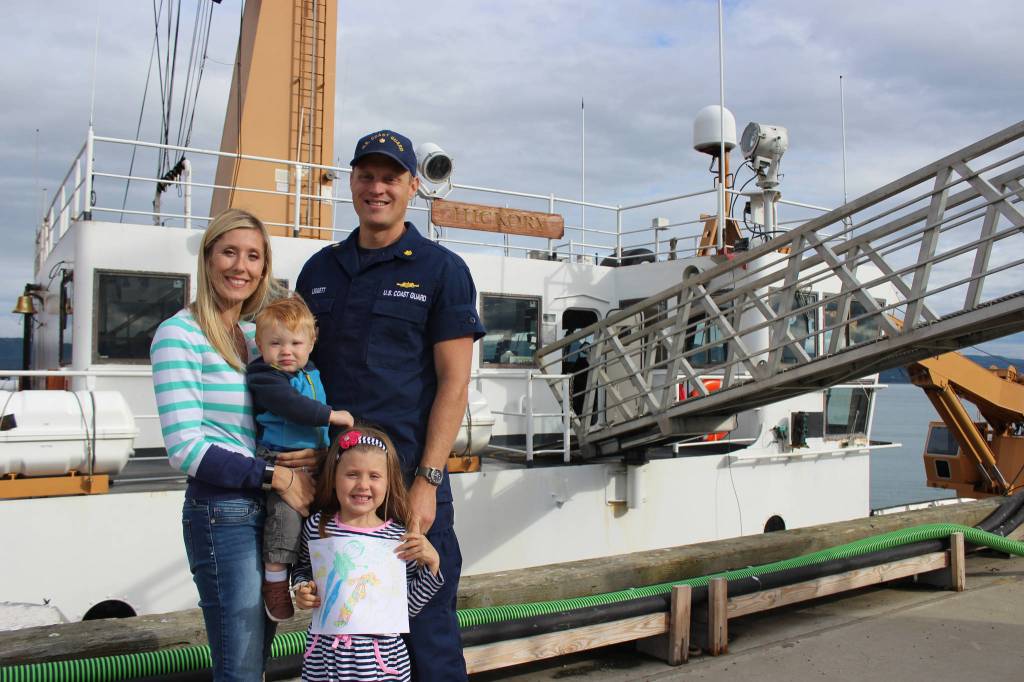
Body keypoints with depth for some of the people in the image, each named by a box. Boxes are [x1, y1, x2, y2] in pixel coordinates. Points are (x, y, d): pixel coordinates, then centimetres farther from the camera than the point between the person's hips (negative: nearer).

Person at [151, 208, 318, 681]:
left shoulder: (256, 335, 12)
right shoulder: (179, 334, -9)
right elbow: (185, 448, -16)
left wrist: (315, 454, -5)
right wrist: (277, 476, -17)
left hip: (269, 509, 7)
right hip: (223, 513, -7)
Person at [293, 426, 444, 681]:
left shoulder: (400, 538, -8)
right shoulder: (317, 527, -4)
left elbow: (409, 607, -1)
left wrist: (431, 564, -12)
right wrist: (303, 590, -1)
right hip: (325, 653, 1)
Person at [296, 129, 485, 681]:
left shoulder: (441, 270, -1)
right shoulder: (320, 269, 13)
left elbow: (454, 384, -6)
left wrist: (426, 481, -14)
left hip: (408, 482, -4)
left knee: (425, 633, 1)